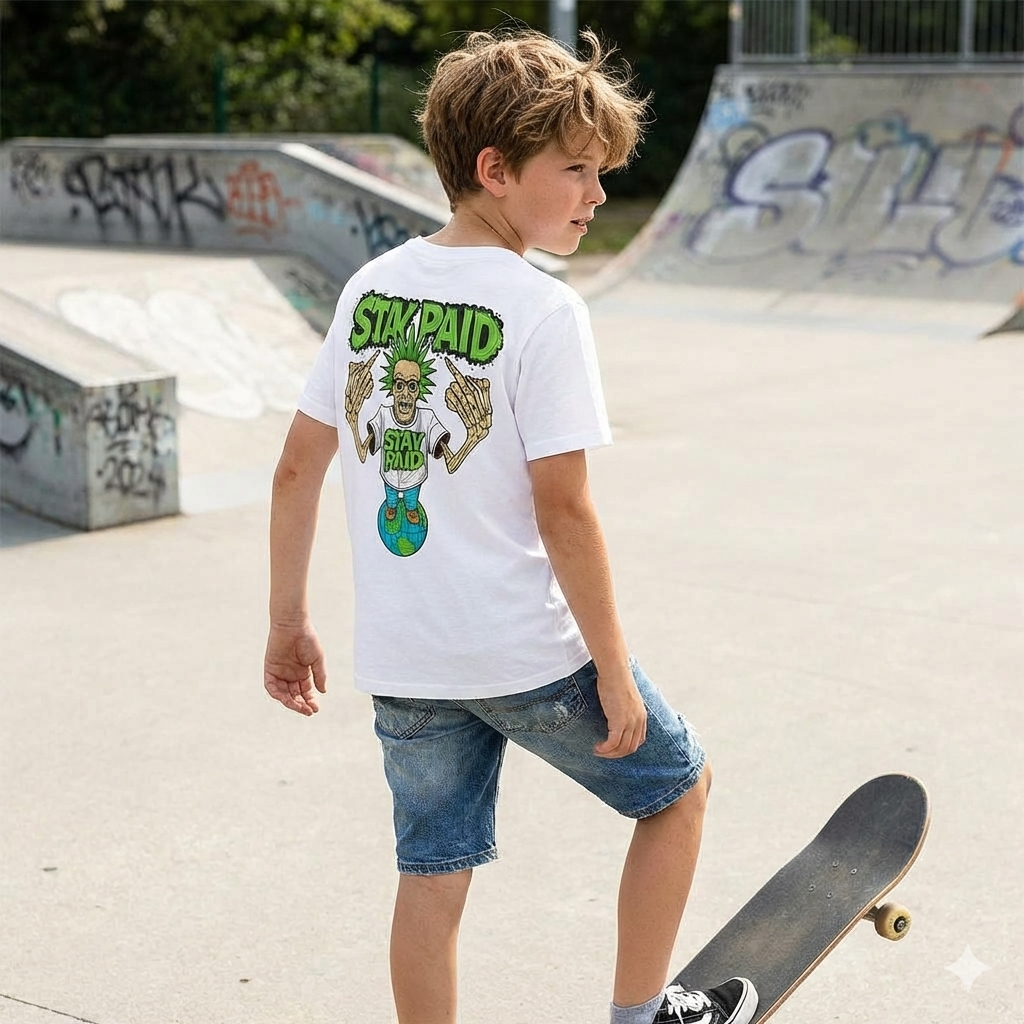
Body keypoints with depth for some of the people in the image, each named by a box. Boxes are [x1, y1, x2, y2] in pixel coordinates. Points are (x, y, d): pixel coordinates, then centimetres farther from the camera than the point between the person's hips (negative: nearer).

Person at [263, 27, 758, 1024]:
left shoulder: (370, 286, 3)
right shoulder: (542, 309, -15)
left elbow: (296, 469, 5)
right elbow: (562, 508, -18)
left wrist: (289, 623, 14)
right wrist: (614, 670, -10)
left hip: (401, 660, 5)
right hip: (524, 648, -5)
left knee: (432, 869, 16)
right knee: (677, 787, 19)